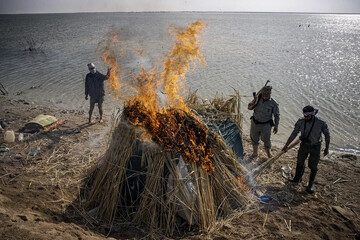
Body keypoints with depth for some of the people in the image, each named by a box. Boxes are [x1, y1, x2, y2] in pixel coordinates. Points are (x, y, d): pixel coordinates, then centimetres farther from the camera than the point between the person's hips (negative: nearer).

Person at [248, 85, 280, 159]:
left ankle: (269, 153, 33)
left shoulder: (274, 103, -13)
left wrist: (276, 126, -4)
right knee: (254, 138, 16)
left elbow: (277, 115, -4)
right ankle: (255, 153, 36)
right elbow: (249, 108, -2)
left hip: (266, 125, -3)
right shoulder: (258, 99, -7)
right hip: (255, 123, 3)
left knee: (266, 140, 6)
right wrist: (252, 104, -25)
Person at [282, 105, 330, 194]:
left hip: (315, 147, -3)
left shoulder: (321, 123, -22)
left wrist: (326, 148, 0)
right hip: (304, 145, 3)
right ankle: (297, 178, 42)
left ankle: (310, 185, 23)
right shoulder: (301, 121, -16)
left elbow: (327, 135, -7)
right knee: (300, 163, 17)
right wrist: (286, 145, -5)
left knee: (313, 166, 3)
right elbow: (294, 134, -7)